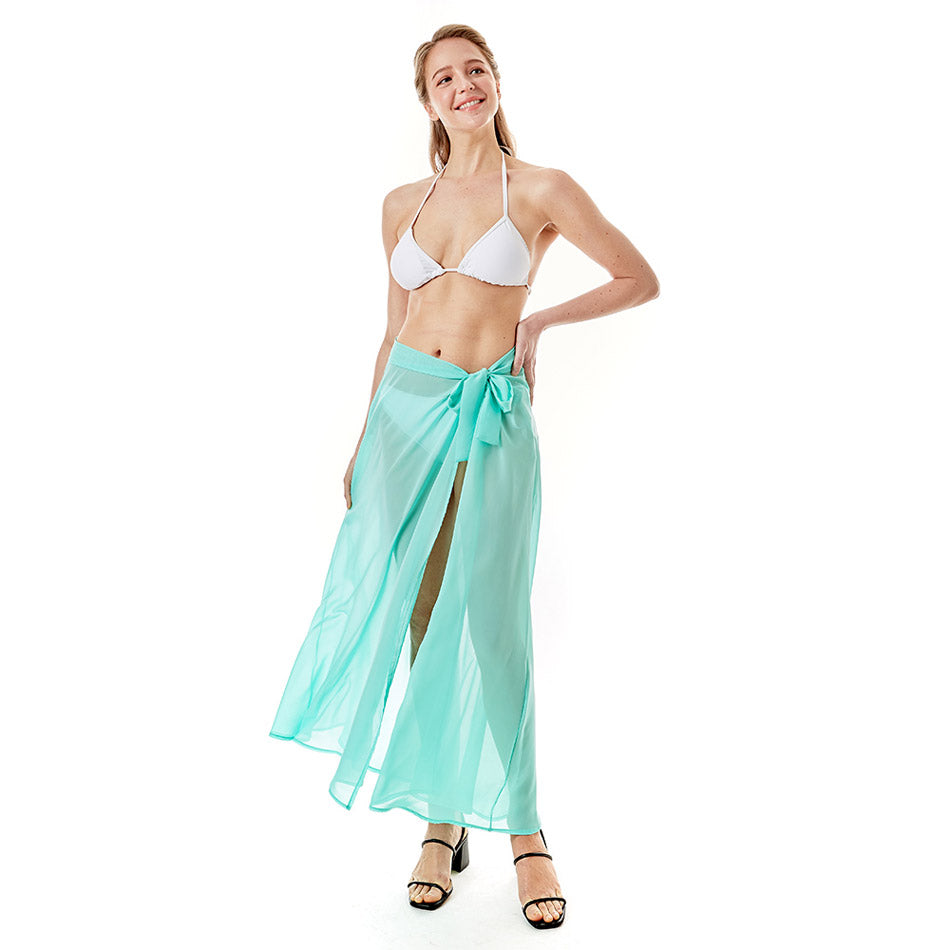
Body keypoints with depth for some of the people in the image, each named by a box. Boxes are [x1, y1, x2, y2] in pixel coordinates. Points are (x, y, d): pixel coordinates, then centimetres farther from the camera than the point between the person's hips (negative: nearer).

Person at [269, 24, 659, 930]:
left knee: (490, 623, -4)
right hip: (404, 410, 4)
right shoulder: (402, 203, 14)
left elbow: (640, 279, 7)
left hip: (492, 420, -3)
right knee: (420, 618, 4)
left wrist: (538, 321, 1)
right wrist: (365, 438, 17)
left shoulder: (540, 190, 2)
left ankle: (520, 828, 12)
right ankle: (443, 822, 17)